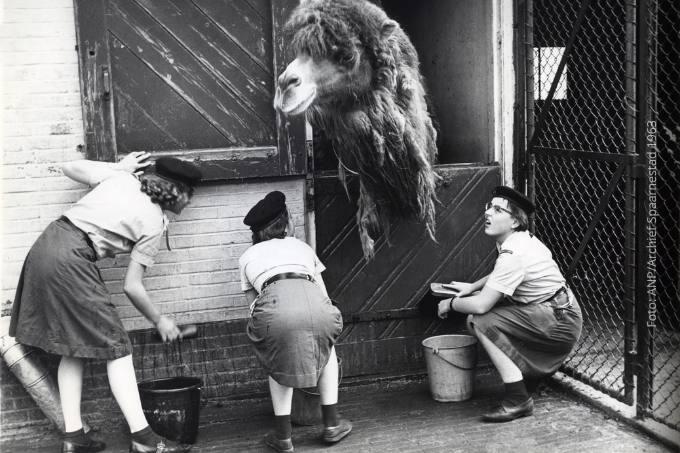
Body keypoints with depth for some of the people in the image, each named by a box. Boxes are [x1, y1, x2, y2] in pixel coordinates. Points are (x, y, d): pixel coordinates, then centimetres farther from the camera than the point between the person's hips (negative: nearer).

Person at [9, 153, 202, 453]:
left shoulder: (122, 177, 13)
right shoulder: (154, 223, 0)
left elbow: (69, 168, 24)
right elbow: (131, 287, 1)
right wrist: (160, 321, 16)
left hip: (45, 245, 8)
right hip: (71, 261, -8)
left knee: (73, 347, 15)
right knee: (116, 347, -1)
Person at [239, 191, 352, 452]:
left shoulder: (248, 257, 33)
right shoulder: (302, 247, 35)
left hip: (274, 306, -1)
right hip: (313, 305, 1)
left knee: (278, 363, 29)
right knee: (327, 349, 33)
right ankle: (332, 424, 31)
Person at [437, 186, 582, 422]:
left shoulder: (514, 254, -23)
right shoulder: (520, 239, 8)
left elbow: (481, 305, -26)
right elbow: (501, 274, 30)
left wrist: (450, 303, -8)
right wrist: (473, 286, 18)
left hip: (560, 325, -10)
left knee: (480, 321, -20)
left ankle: (518, 400, -16)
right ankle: (529, 373, 20)